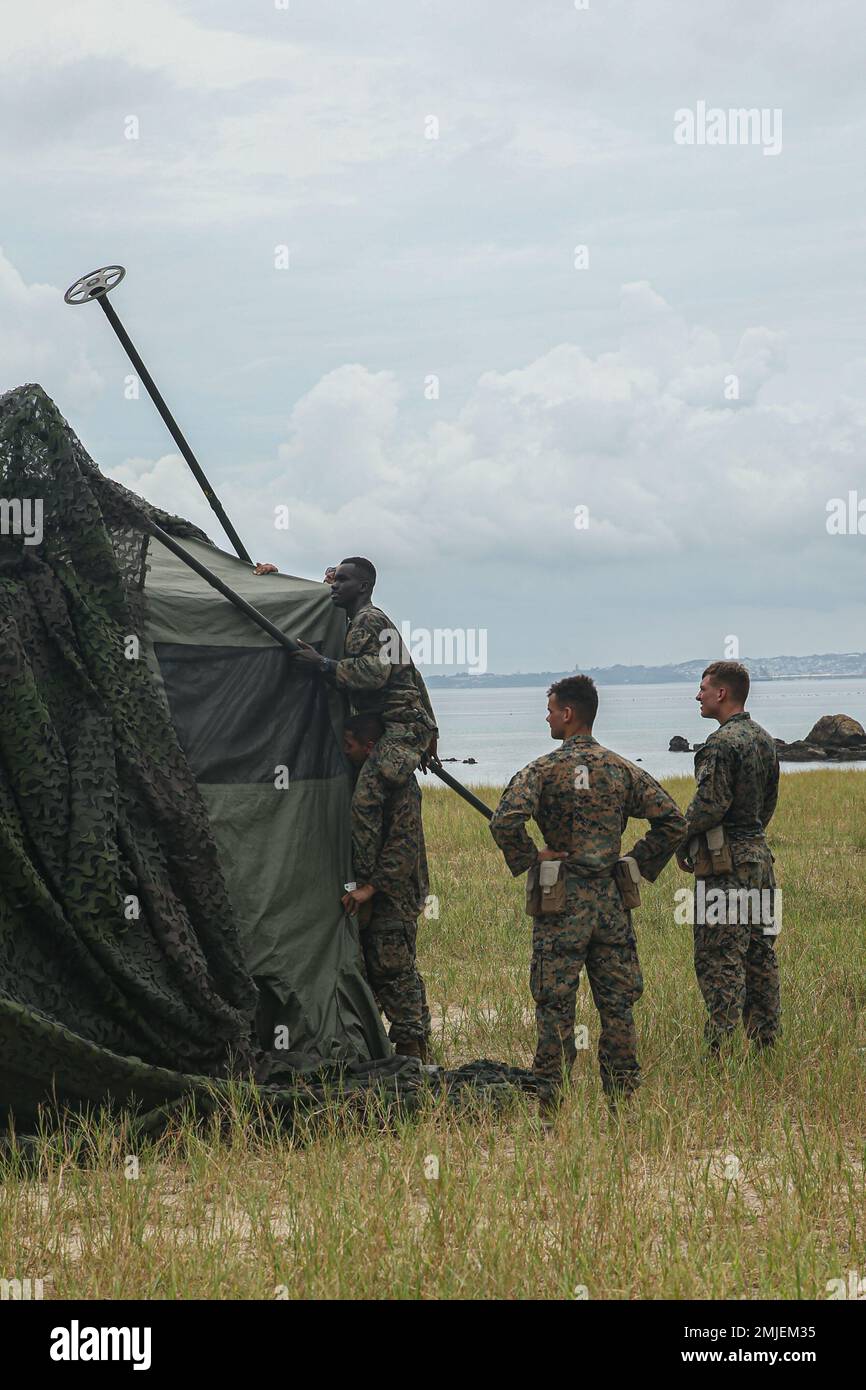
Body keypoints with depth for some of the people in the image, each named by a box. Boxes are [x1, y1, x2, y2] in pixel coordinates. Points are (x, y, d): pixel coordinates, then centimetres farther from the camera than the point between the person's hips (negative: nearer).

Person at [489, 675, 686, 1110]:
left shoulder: (544, 769, -8)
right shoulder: (623, 769, 5)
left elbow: (505, 821, -23)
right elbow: (673, 820, 3)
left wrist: (528, 859, -8)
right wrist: (639, 863, 10)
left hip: (562, 901, -4)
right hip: (611, 899, 4)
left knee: (555, 1005, 1)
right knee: (617, 1004, 9)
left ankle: (549, 1101, 3)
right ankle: (623, 1100, 13)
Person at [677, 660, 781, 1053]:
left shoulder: (722, 743, -17)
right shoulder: (764, 739, 12)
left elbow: (709, 806, -20)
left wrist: (683, 844, -5)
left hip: (726, 863, -9)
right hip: (760, 854, 9)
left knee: (719, 960, -6)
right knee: (760, 953, 14)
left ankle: (722, 1047, -7)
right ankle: (767, 1041, 19)